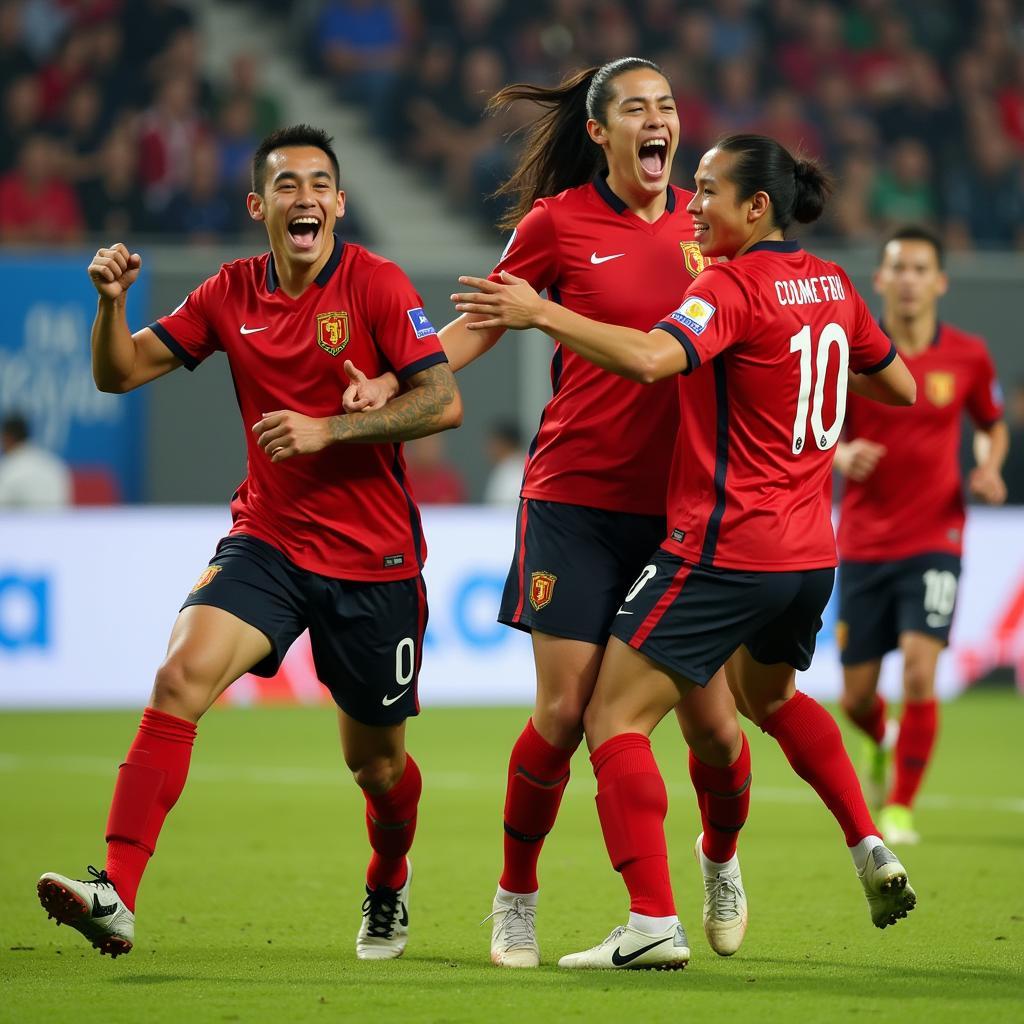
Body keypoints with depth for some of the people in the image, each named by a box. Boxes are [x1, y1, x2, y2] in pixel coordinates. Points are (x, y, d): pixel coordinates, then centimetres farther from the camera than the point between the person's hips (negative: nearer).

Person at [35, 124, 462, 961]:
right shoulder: (231, 295, 3)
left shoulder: (376, 285, -9)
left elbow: (444, 402, -16)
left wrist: (327, 429, -23)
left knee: (374, 759, 10)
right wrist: (112, 300, -13)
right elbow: (119, 372, 7)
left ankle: (389, 883, 45)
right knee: (181, 678, -23)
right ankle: (116, 898, -30)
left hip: (373, 557, -2)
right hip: (268, 538, 2)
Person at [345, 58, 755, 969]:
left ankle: (721, 856, 32)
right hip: (577, 495, -3)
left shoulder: (699, 222, 7)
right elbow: (478, 325, 5)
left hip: (680, 501, 3)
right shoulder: (560, 220, -3)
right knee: (565, 711, -8)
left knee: (711, 720, 0)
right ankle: (516, 897, 12)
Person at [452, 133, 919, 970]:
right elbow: (901, 388, 21)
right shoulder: (831, 286, 9)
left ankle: (655, 924, -13)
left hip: (726, 549, -9)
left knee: (615, 715, -4)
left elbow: (651, 358, -33)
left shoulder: (731, 289, -15)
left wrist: (541, 313, -31)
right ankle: (872, 852, 26)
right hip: (809, 555, 9)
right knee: (770, 696, 35)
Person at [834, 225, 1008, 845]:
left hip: (934, 541, -1)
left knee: (920, 670, -18)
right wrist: (842, 455, -17)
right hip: (864, 544, 1)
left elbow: (994, 424, 15)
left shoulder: (968, 356, -2)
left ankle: (901, 807, -2)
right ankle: (883, 746, 42)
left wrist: (990, 469, -5)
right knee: (857, 696, 4)